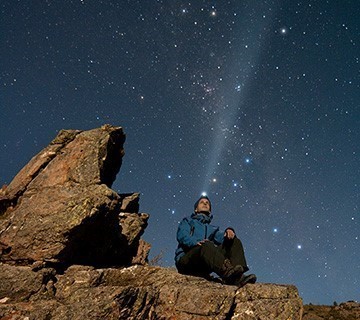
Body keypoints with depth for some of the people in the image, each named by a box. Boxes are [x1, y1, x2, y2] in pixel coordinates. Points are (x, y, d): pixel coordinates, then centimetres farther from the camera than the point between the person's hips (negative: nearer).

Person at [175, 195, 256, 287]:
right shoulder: (187, 221, 23)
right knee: (207, 245, -34)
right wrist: (195, 242, -22)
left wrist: (229, 232, -16)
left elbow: (221, 237, 8)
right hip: (186, 261, -4)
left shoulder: (212, 229, 32)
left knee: (235, 242, -11)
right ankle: (227, 272, -62)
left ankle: (237, 277, -39)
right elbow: (182, 235, -1)